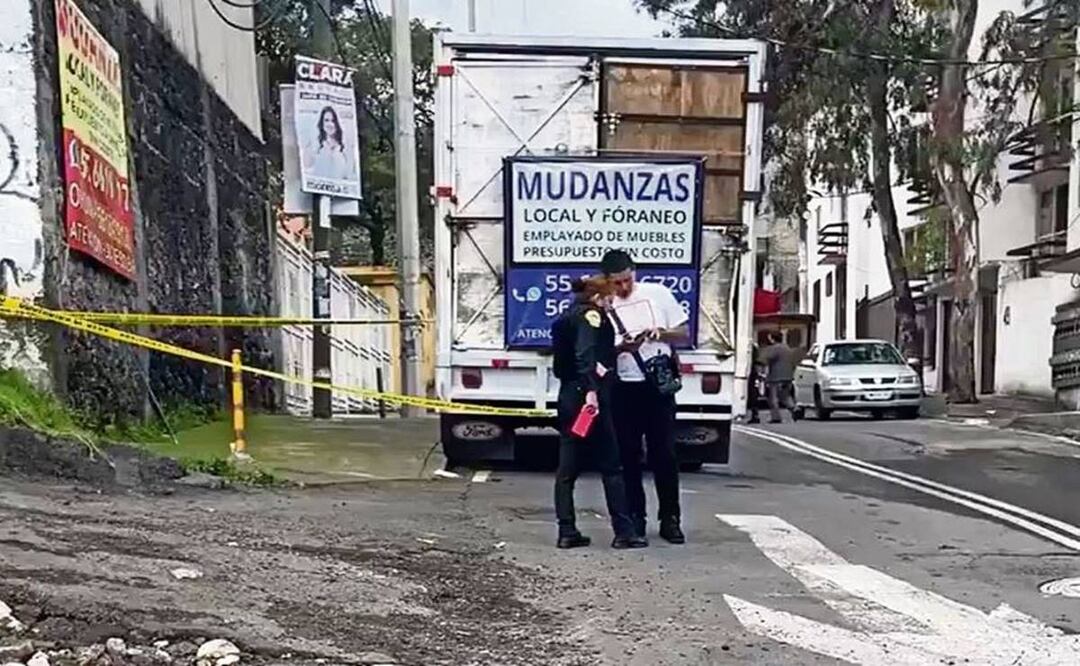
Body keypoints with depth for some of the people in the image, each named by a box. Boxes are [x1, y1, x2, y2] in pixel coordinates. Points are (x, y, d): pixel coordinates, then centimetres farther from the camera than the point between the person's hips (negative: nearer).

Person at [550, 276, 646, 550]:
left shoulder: (566, 317, 20)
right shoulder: (591, 314, -7)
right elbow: (585, 354, -22)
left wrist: (618, 349, 26)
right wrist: (591, 389, -31)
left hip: (568, 397, 9)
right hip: (589, 397, -9)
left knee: (567, 469, 7)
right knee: (611, 467, -2)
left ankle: (567, 532, 8)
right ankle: (623, 532, 2)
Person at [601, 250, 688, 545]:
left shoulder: (657, 294, 2)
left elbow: (684, 333, 6)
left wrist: (659, 333, -13)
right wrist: (620, 348, -19)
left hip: (658, 384, 0)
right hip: (624, 388, 1)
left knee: (664, 453, 2)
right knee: (628, 455, 5)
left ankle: (670, 519, 10)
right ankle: (635, 517, 17)